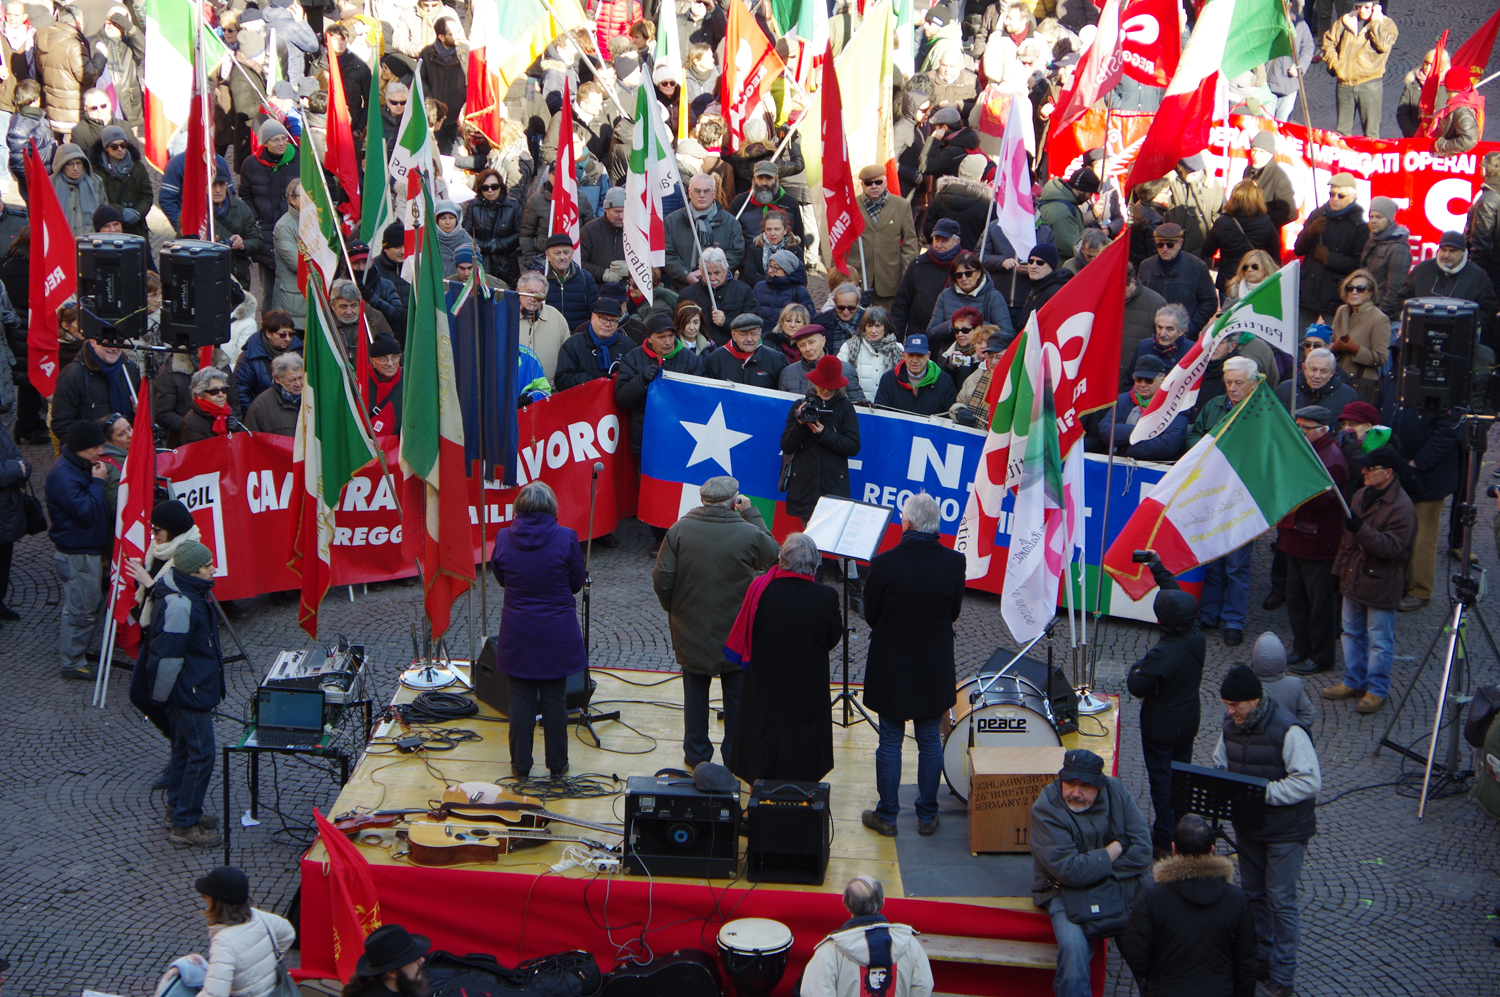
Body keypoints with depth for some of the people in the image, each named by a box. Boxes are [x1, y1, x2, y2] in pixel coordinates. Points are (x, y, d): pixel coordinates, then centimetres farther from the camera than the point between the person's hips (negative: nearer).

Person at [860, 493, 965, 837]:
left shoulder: (884, 564, -20)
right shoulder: (954, 562, -12)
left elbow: (870, 615, -7)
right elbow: (954, 613, 0)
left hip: (891, 666, -2)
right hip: (935, 667, 2)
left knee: (890, 741, 10)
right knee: (930, 741, 14)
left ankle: (887, 816, 19)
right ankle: (927, 816, 22)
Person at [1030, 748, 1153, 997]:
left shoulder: (1116, 792, -1)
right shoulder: (1045, 810, -14)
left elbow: (1142, 853, -5)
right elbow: (1069, 872, -22)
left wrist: (1095, 867, -13)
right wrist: (1115, 849, -11)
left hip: (1120, 886, 4)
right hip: (1067, 893, -4)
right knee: (1074, 949, -30)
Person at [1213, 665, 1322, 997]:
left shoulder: (1288, 731, -23)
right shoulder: (1231, 726, 0)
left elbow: (1309, 781, -25)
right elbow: (1220, 766, 16)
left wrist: (1263, 792, -29)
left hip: (1285, 831, -7)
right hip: (1247, 826, 7)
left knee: (1281, 901, -1)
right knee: (1253, 895, 17)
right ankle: (1261, 960, 33)